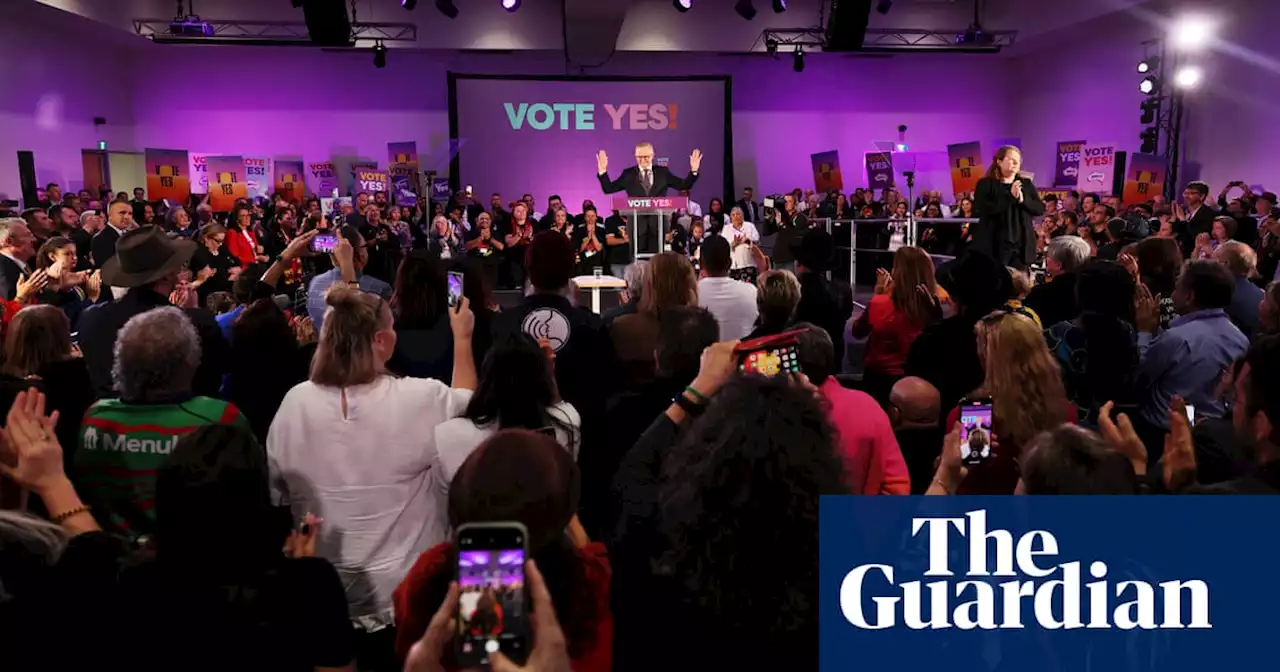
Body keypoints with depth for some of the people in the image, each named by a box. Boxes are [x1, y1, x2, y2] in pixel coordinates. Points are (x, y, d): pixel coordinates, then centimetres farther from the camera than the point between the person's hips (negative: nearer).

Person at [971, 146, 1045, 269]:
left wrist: (1022, 199, -10)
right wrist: (1010, 196, -17)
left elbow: (1040, 209, 8)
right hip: (993, 245, -4)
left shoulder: (1026, 184, 14)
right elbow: (982, 208, -15)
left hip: (1021, 245, 4)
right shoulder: (985, 184, 1)